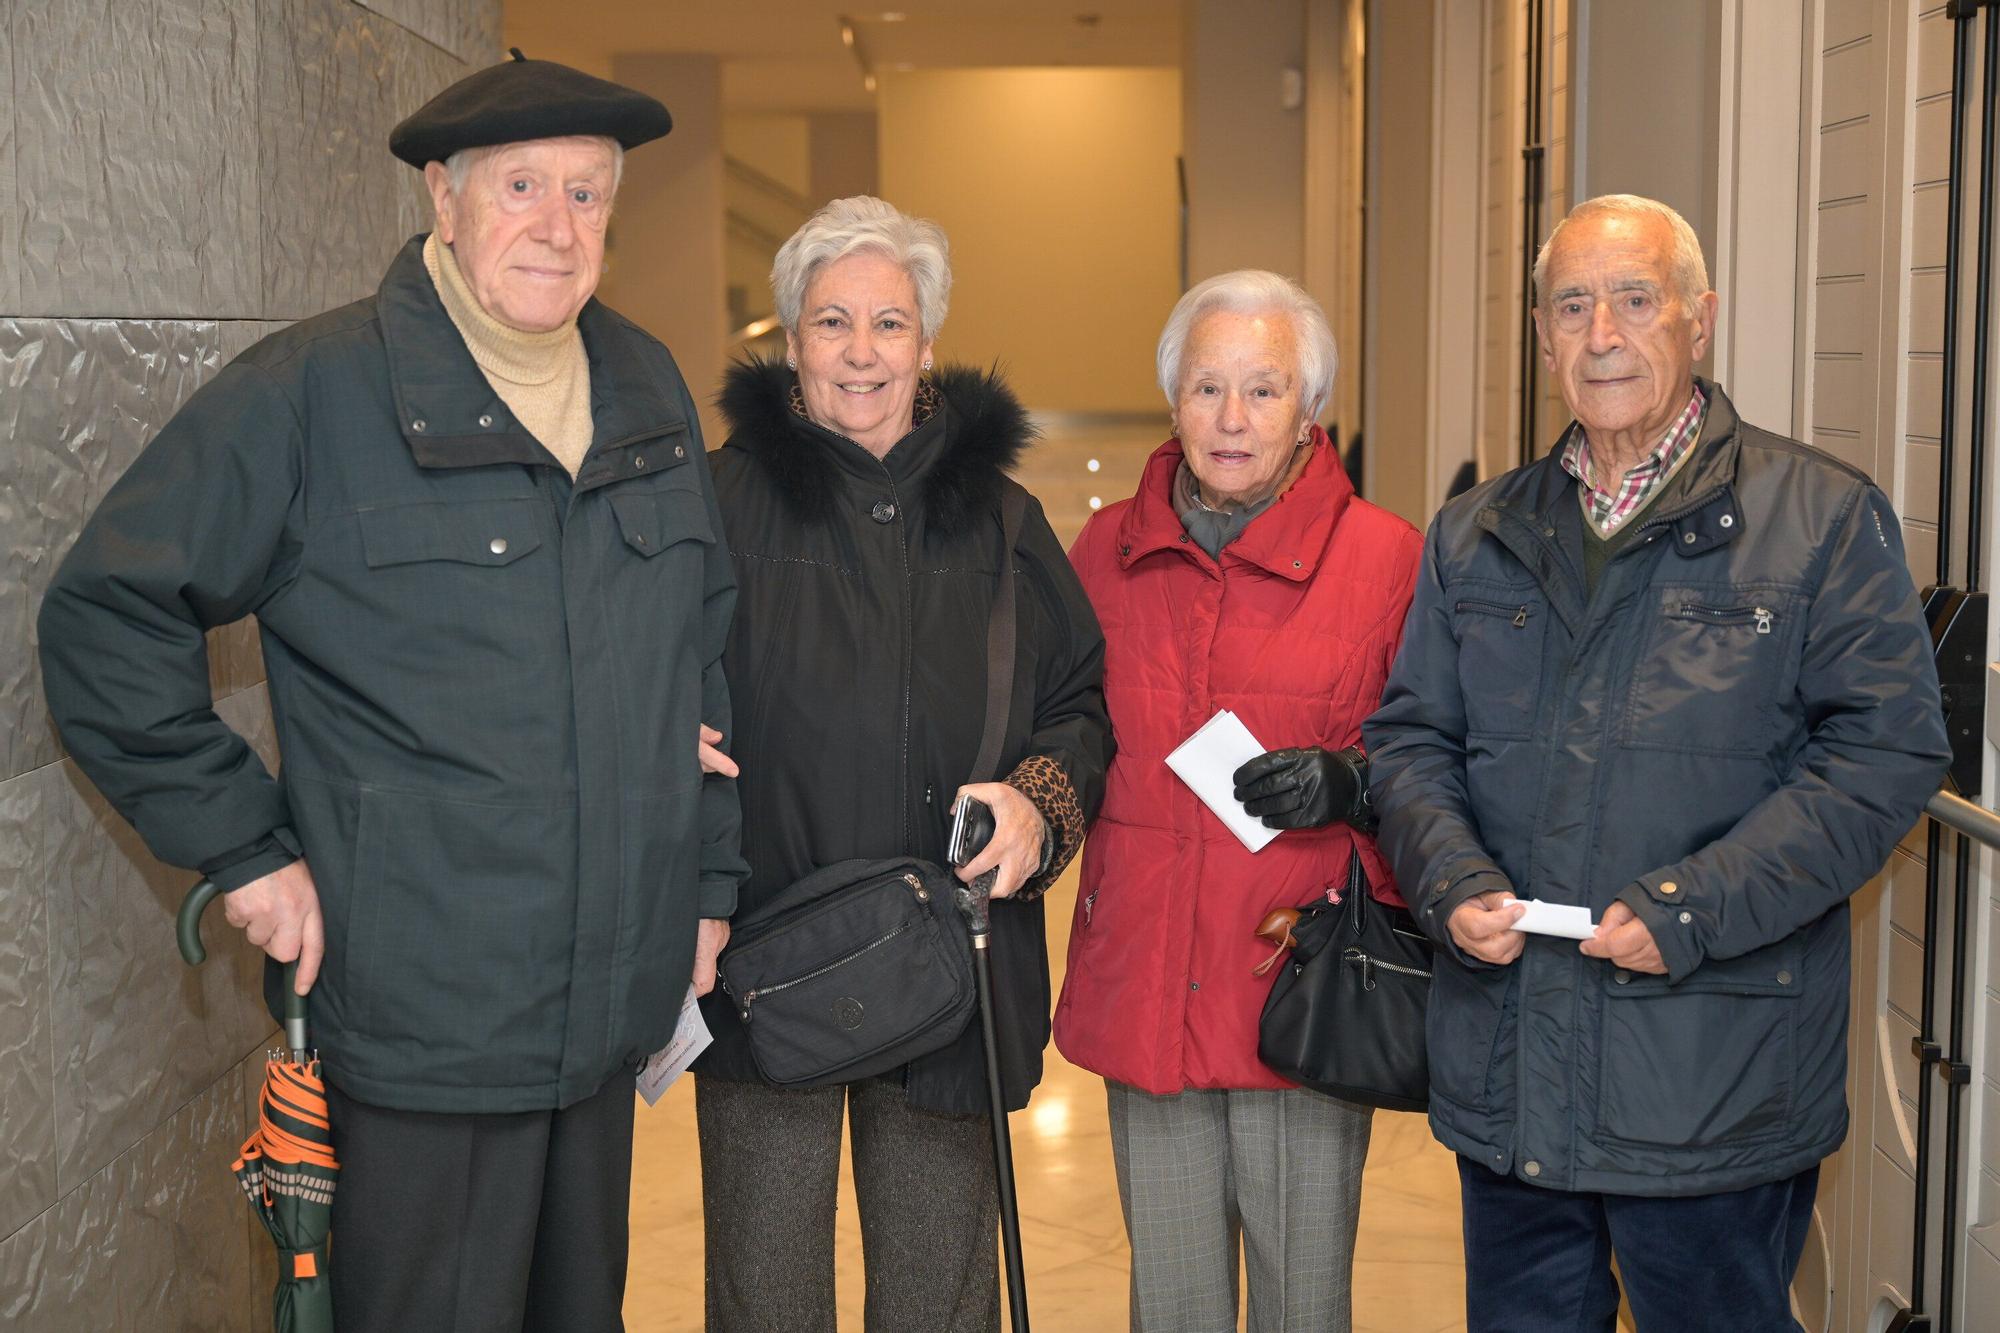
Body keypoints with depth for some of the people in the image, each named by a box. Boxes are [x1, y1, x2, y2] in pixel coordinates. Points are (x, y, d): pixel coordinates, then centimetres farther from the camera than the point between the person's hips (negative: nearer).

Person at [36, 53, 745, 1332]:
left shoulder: (649, 388, 8)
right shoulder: (311, 392, -9)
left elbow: (710, 641, 16)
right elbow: (108, 615, -6)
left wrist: (709, 876, 14)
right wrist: (241, 844, -9)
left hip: (619, 1008, 6)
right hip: (427, 1026, -5)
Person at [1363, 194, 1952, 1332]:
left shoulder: (1823, 516, -3)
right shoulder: (1478, 535, 11)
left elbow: (1887, 751, -9)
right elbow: (1413, 736, 13)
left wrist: (1695, 908, -18)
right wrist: (1452, 881, -8)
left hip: (1715, 1083, -4)